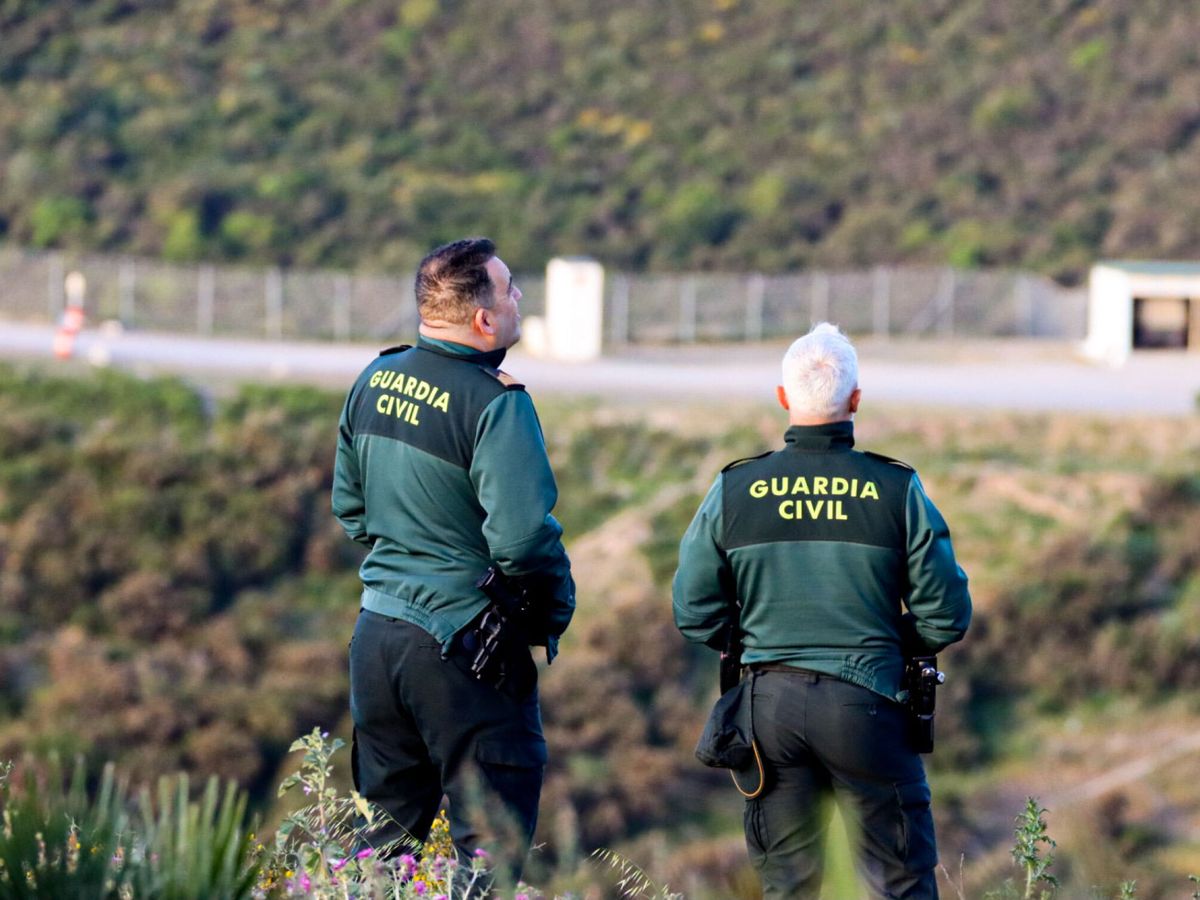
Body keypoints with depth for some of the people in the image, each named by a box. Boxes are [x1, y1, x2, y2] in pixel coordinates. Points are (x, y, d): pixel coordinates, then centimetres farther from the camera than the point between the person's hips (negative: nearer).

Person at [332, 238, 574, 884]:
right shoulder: (494, 402, -18)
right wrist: (555, 609, -9)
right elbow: (521, 537, -25)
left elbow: (349, 506, 16)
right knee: (493, 850, -1)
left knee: (383, 834, 18)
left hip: (377, 630, 7)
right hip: (463, 646, -7)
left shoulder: (374, 382, 5)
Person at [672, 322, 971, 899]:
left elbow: (694, 615, 1)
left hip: (769, 701, 2)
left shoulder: (734, 490, -2)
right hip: (864, 701, -2)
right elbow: (946, 618, -3)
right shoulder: (898, 490, -6)